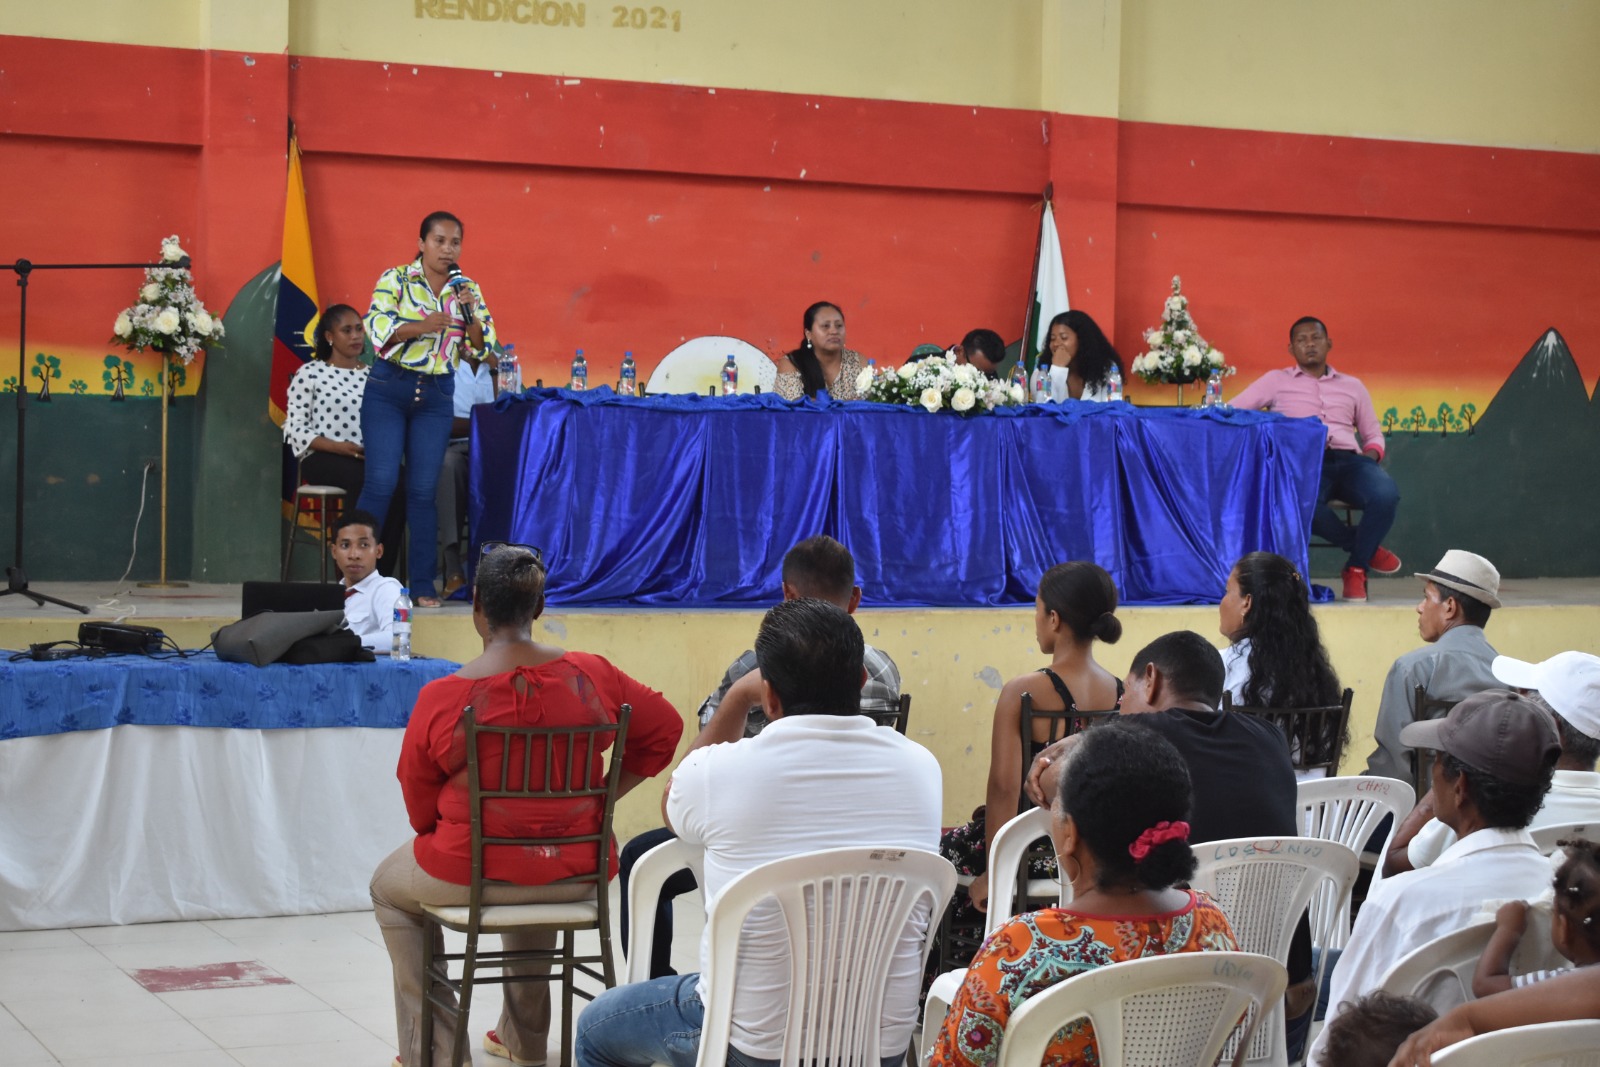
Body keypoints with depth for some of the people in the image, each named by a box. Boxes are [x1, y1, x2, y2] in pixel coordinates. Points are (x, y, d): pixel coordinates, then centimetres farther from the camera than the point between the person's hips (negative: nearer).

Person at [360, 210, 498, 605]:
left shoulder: (468, 290, 9)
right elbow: (377, 329, -11)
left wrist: (469, 313, -14)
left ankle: (423, 584, 5)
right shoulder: (395, 279, -1)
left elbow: (483, 345, 4)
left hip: (436, 395, 3)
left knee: (424, 489, 1)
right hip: (388, 390, -3)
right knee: (381, 483, -9)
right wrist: (422, 326, -26)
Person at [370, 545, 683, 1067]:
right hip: (576, 876, 4)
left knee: (389, 888, 30)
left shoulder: (441, 698, -16)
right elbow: (664, 728, 5)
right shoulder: (591, 676, -9)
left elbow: (420, 808, -4)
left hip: (472, 875, -4)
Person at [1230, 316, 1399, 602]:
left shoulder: (1352, 386, 27)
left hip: (1348, 461, 2)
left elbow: (1373, 434, 26)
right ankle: (1366, 547, -13)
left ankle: (1356, 568, -9)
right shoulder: (1276, 380, 19)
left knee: (1386, 495, -33)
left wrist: (1371, 455, 2)